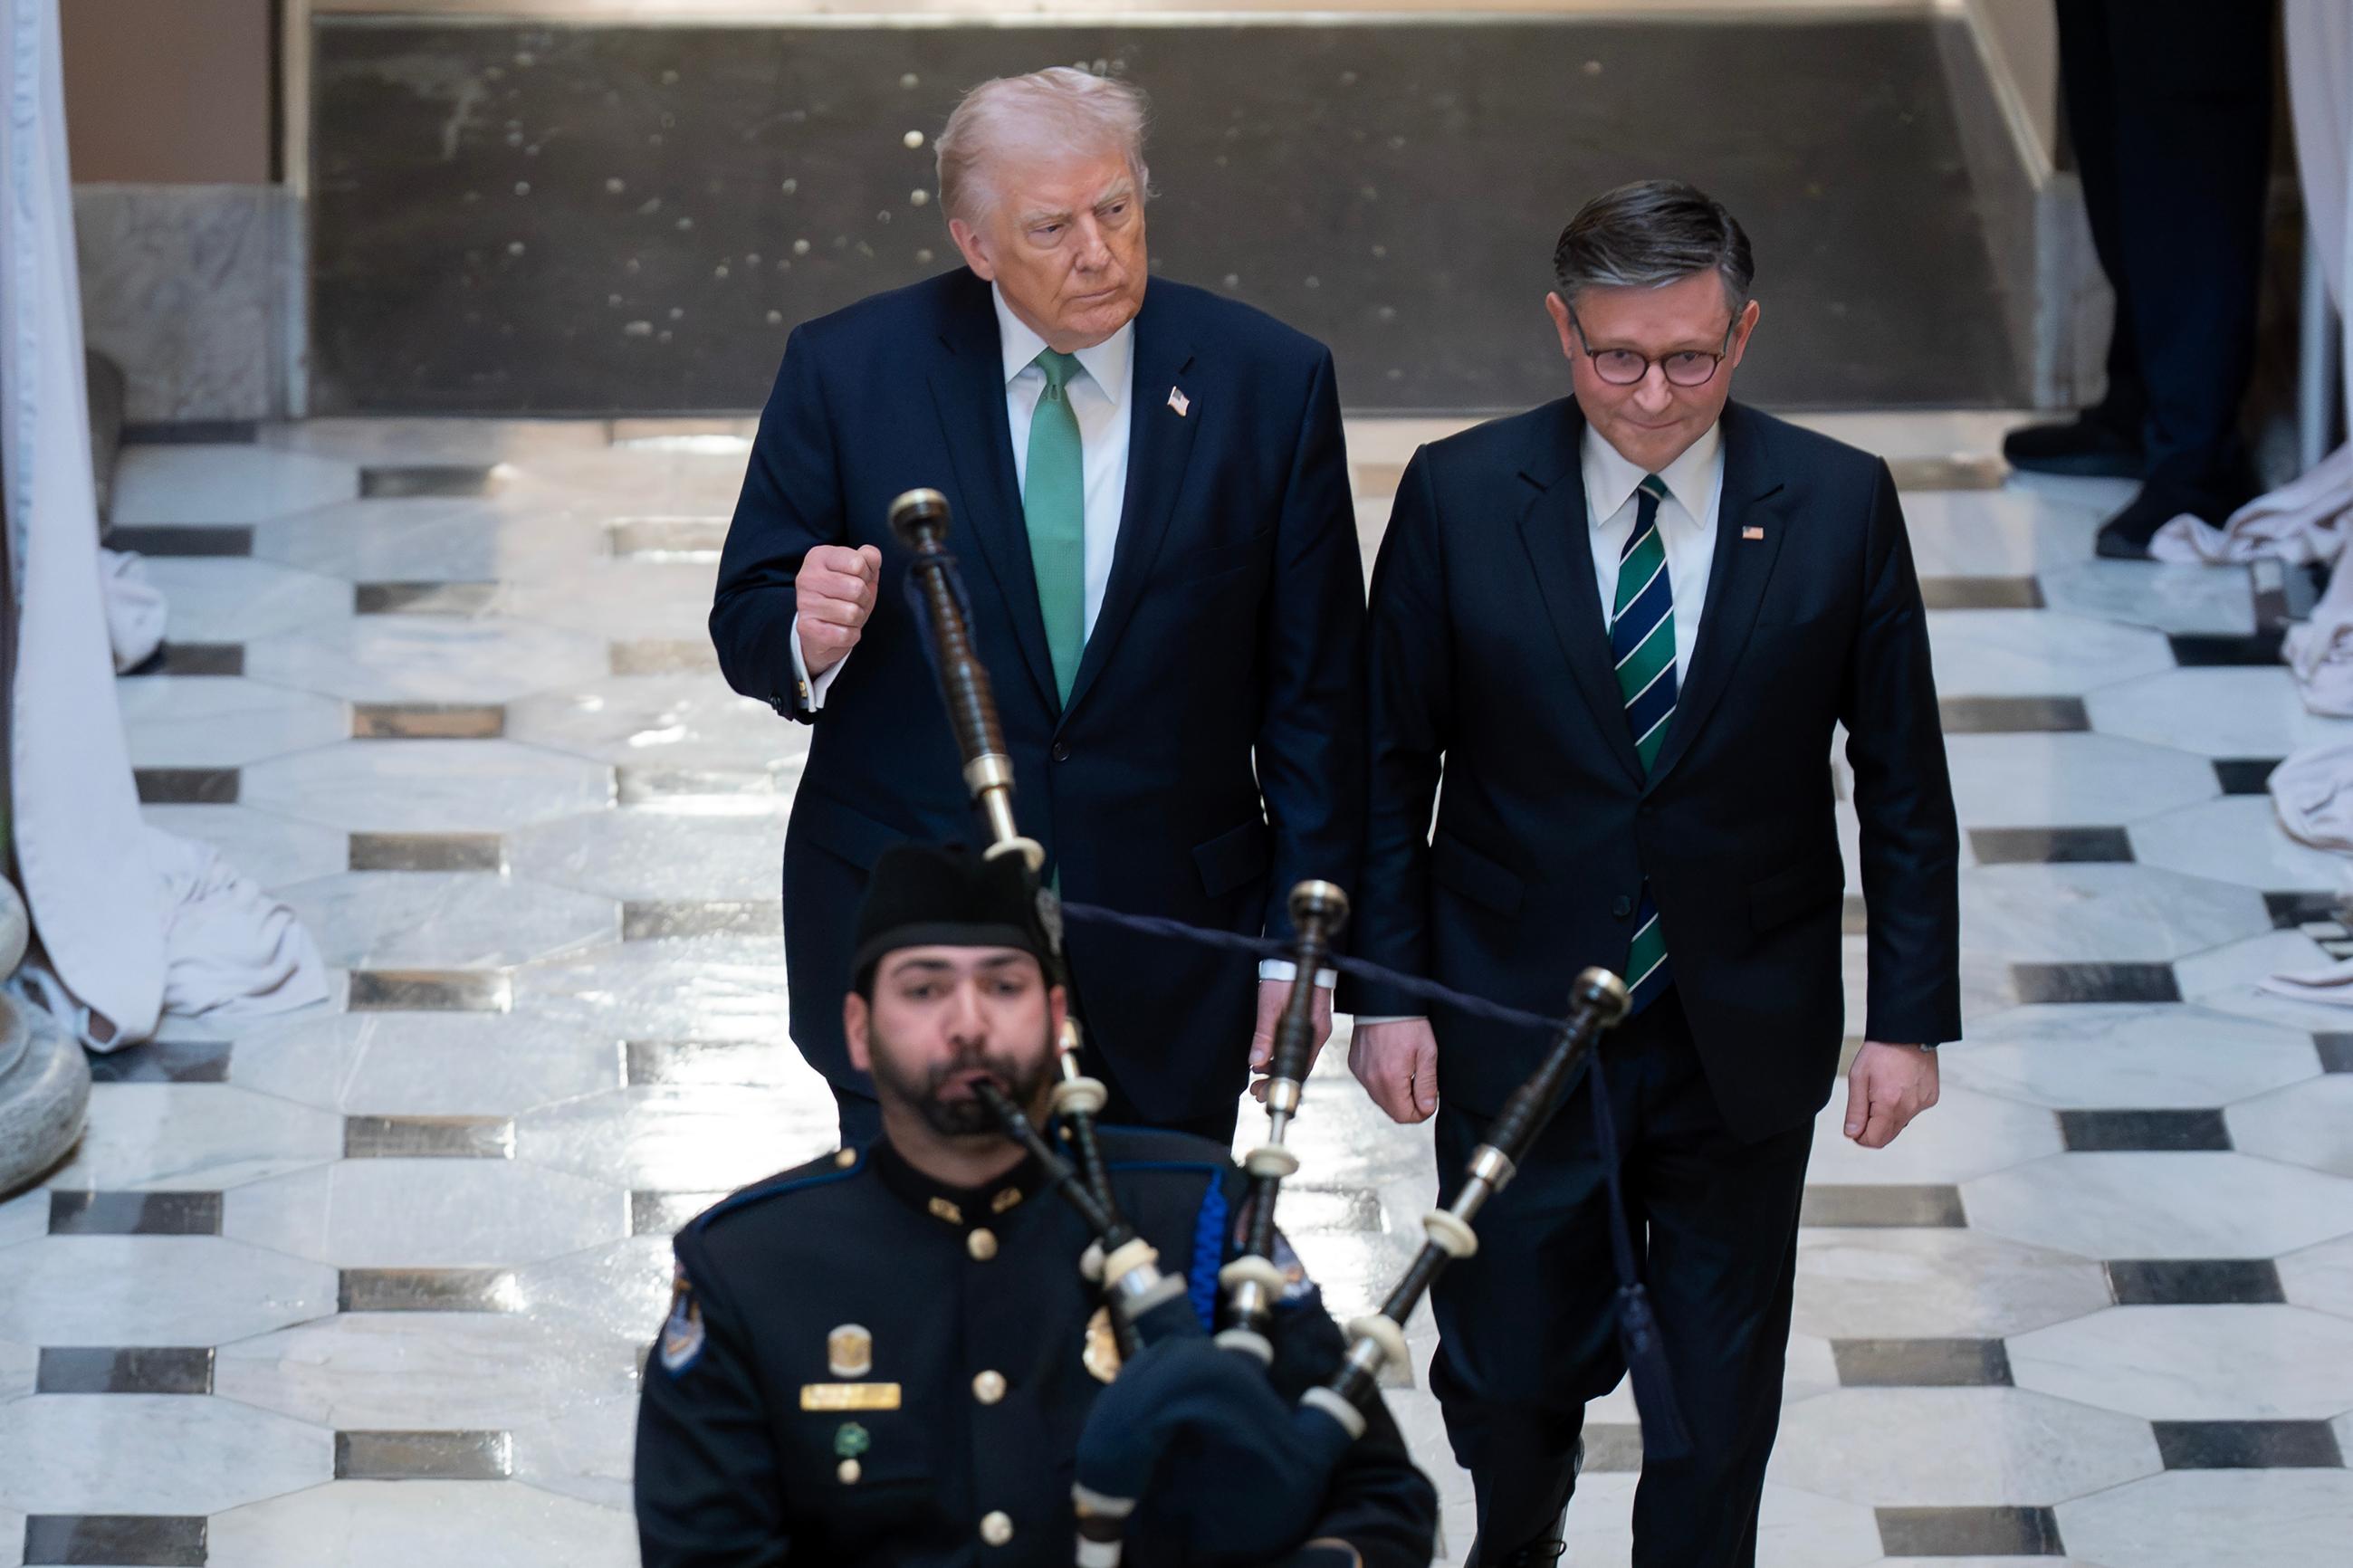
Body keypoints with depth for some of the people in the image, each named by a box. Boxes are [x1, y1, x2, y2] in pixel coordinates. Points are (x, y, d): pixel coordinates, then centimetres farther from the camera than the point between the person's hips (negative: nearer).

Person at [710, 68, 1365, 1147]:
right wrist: (807, 639, -23)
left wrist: (1298, 943, -1)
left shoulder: (1268, 381, -4)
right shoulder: (849, 370, -5)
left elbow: (1314, 693, 1)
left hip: (1167, 963, 1)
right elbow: (747, 623, 1)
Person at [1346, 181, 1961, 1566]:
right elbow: (1388, 764, -1)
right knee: (1509, 1373, 9)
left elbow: (1904, 784, -1)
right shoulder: (1460, 497, -8)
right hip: (1515, 1026, 0)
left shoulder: (1839, 506, -7)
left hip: (1745, 1042, 0)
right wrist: (1386, 988, -4)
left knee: (1718, 1399, 11)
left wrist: (1911, 1017, -2)